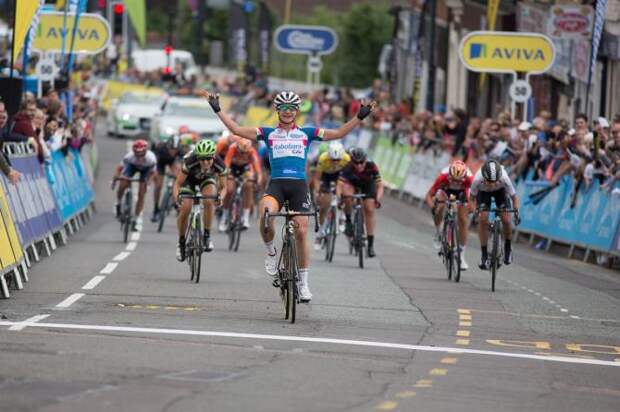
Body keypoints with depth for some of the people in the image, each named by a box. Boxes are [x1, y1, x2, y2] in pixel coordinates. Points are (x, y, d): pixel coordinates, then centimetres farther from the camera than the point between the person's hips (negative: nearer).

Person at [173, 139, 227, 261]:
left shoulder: (219, 165, -34)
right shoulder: (190, 162, -39)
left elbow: (223, 187, -21)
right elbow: (177, 183, -30)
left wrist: (220, 197, -43)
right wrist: (177, 197, -50)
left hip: (207, 178, 1)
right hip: (189, 179, -1)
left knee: (209, 201, -29)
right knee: (185, 209, -16)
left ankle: (207, 235, -12)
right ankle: (181, 242, 8)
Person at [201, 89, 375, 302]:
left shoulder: (307, 133, 13)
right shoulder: (268, 133, 13)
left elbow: (339, 133, 11)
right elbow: (236, 129, 9)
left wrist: (360, 116, 2)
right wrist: (217, 110, 3)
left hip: (299, 185, 1)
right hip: (276, 184, -1)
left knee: (301, 233, -4)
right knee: (265, 213, -33)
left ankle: (303, 283, 9)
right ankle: (270, 251, -4)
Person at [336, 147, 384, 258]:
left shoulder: (371, 166, -35)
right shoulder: (348, 167, -35)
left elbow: (380, 185, -36)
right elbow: (340, 184, -41)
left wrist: (378, 199, -53)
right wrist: (338, 197, -58)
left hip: (368, 184, 0)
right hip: (352, 183, 0)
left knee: (369, 210, -10)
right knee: (347, 195, -33)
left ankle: (371, 244, -4)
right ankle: (348, 221, -10)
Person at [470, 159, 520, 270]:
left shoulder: (504, 178, -39)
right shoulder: (478, 179, -39)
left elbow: (513, 196, -26)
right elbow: (473, 197, -23)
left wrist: (516, 212, -38)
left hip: (500, 191, 0)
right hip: (483, 191, 0)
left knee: (506, 220, -13)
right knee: (483, 219, -18)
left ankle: (508, 248, 14)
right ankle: (484, 255, -7)